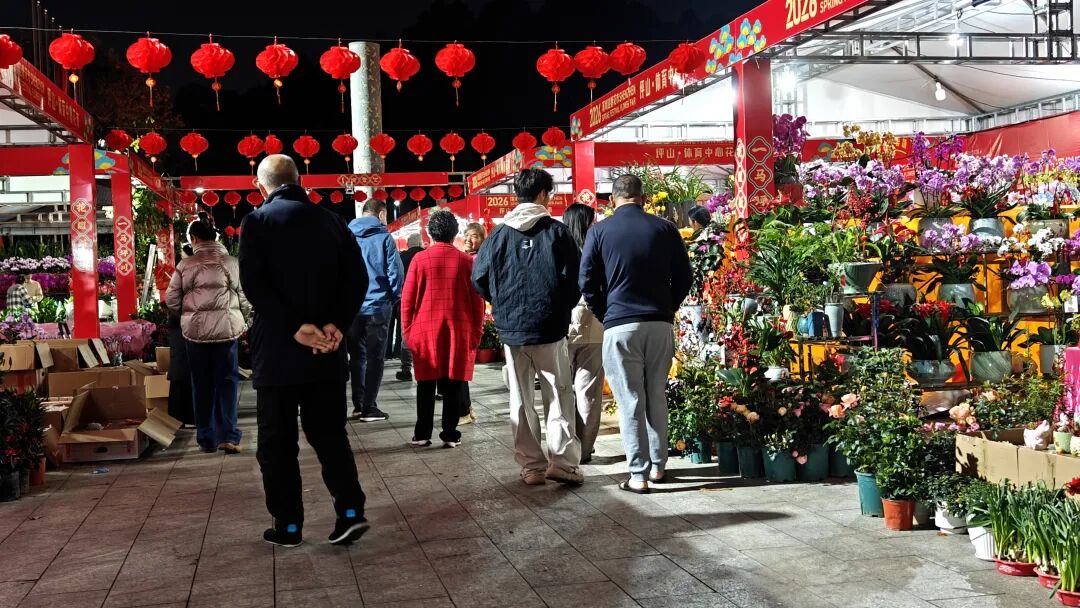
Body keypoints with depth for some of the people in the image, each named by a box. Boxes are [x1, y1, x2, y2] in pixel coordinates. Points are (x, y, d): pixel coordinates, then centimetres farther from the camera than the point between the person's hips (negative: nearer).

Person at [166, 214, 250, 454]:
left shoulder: (185, 265, -3)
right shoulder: (231, 262, -3)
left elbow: (171, 300, 1)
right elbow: (244, 298, 1)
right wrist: (243, 322, 17)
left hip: (195, 329, 1)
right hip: (226, 327, -1)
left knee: (201, 383, 10)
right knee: (227, 380, 6)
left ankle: (206, 438, 16)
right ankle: (227, 435, -3)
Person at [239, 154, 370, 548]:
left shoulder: (258, 222, -3)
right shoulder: (331, 221, 7)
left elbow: (254, 284, -14)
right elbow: (357, 278, -1)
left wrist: (295, 327, -16)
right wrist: (336, 325, -8)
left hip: (277, 350, -3)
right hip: (326, 351, 3)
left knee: (277, 441, 8)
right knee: (329, 433, 12)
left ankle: (288, 525, 11)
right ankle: (350, 510, 1)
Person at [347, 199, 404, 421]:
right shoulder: (383, 237, -6)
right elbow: (395, 272, -9)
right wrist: (395, 298, 5)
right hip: (377, 305, -4)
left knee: (357, 356, 14)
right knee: (375, 357, 2)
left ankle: (358, 405, 17)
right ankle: (369, 408, 1)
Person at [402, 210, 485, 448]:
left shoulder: (420, 259, -3)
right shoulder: (466, 261, 0)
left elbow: (407, 299, -2)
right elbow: (477, 302, 2)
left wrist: (408, 330, 7)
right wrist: (476, 333, 10)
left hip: (425, 330, 0)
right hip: (458, 331, 0)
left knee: (426, 384, 9)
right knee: (452, 385, 5)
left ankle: (422, 434, 12)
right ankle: (450, 435, 7)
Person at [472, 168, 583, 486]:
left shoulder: (500, 234, 3)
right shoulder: (556, 231, -4)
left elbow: (479, 277, 1)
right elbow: (575, 277, -9)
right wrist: (563, 308, 7)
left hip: (511, 329, 3)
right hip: (550, 328, -2)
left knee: (520, 400, 10)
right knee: (559, 395, 6)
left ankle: (531, 465, 13)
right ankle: (562, 462, -1)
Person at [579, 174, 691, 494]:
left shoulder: (599, 231, 0)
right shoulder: (665, 228, 6)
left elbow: (587, 282, 0)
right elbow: (684, 278, 8)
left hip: (620, 326, -2)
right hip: (661, 324, 3)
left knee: (630, 402, 0)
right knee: (656, 397, 14)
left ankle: (638, 475, 1)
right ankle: (658, 466, 21)